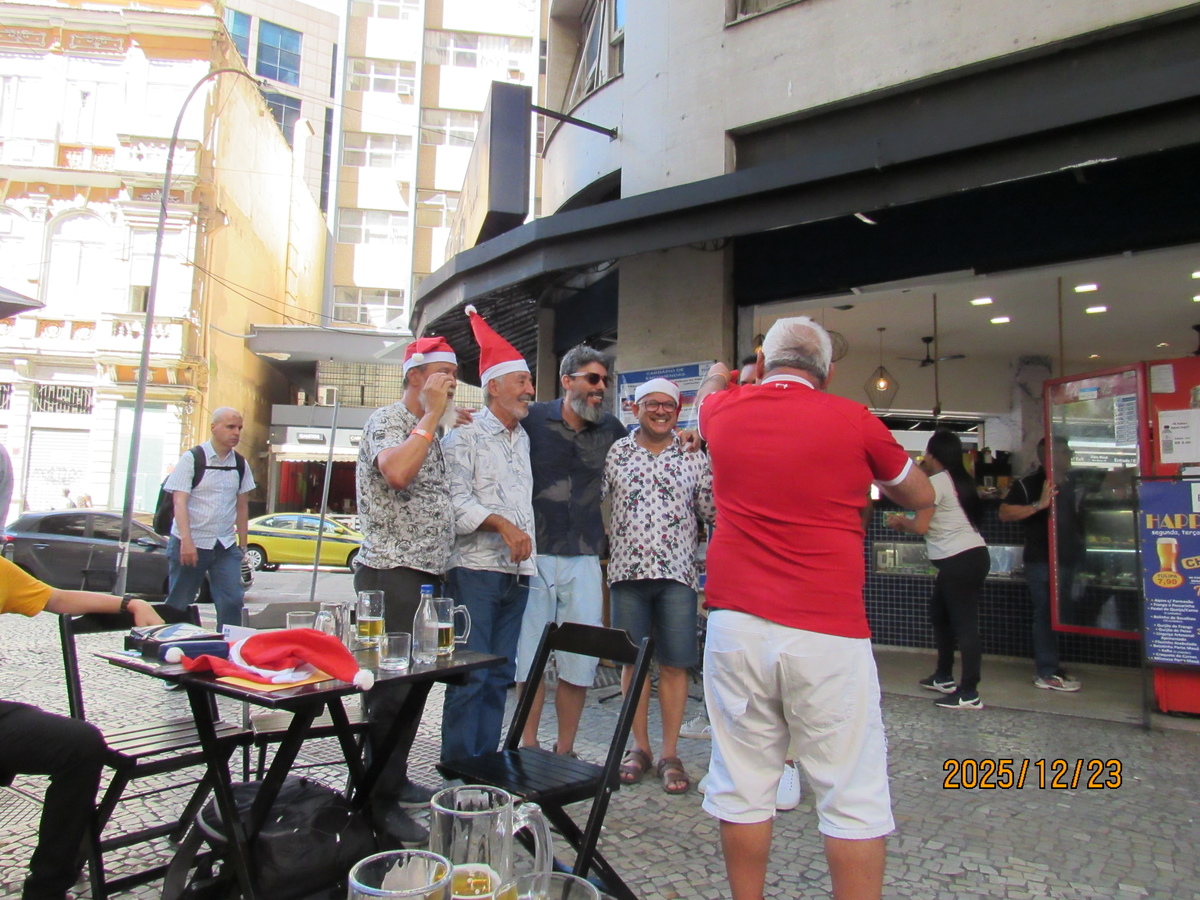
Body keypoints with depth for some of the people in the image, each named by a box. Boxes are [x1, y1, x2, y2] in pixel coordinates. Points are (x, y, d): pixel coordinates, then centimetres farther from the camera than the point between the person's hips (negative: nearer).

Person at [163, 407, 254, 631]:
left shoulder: (240, 465, 8)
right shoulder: (191, 459, -5)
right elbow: (179, 502, -11)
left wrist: (242, 544, 9)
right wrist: (186, 541, -21)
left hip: (225, 546, 4)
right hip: (191, 543, -3)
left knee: (233, 601, -6)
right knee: (178, 604, 5)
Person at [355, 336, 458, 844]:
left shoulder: (430, 433, 20)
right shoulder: (388, 421, -7)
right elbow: (396, 471, -29)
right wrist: (432, 416, -20)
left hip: (426, 575, 9)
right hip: (392, 576, -9)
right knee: (394, 689, -7)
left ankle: (394, 782, 27)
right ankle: (380, 804, 2)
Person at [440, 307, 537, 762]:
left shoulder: (523, 439, 18)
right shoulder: (466, 435, -2)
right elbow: (456, 500, -12)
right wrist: (502, 524, -20)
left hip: (517, 571, 7)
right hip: (476, 567, -6)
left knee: (500, 674, 9)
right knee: (470, 674, -5)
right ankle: (457, 768, 6)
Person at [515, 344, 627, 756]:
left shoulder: (611, 428, 9)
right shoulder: (532, 419, -1)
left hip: (584, 559, 2)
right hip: (534, 553, -2)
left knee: (580, 663, 5)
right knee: (529, 657, 6)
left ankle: (565, 750, 22)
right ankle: (528, 748, 22)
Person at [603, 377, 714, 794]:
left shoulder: (694, 457, 8)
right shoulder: (615, 453, 7)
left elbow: (712, 510, 8)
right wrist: (604, 536, -4)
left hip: (677, 572, 0)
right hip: (627, 571, 0)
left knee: (674, 664, 2)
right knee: (632, 661, 8)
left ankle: (670, 753, 15)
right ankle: (640, 747, 23)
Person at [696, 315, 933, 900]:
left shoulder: (726, 411, 7)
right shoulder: (854, 421, 1)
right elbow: (920, 496, 17)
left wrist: (717, 375, 57)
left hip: (736, 625, 3)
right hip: (828, 632, -2)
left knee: (742, 787, 11)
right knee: (854, 797, 7)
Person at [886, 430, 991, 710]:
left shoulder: (936, 482, -11)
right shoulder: (959, 480, 16)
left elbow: (921, 527, -11)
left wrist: (901, 522, 8)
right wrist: (905, 524, 21)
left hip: (959, 560, -10)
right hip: (973, 555, 10)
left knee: (964, 624, -8)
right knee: (939, 614, 19)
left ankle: (969, 694, -5)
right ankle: (944, 677, 30)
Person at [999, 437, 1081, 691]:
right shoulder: (1027, 485, -6)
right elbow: (1005, 513, -16)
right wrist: (1039, 505, -22)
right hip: (1040, 559, -7)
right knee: (1045, 613, -4)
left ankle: (1048, 668, 22)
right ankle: (1046, 673, 2)